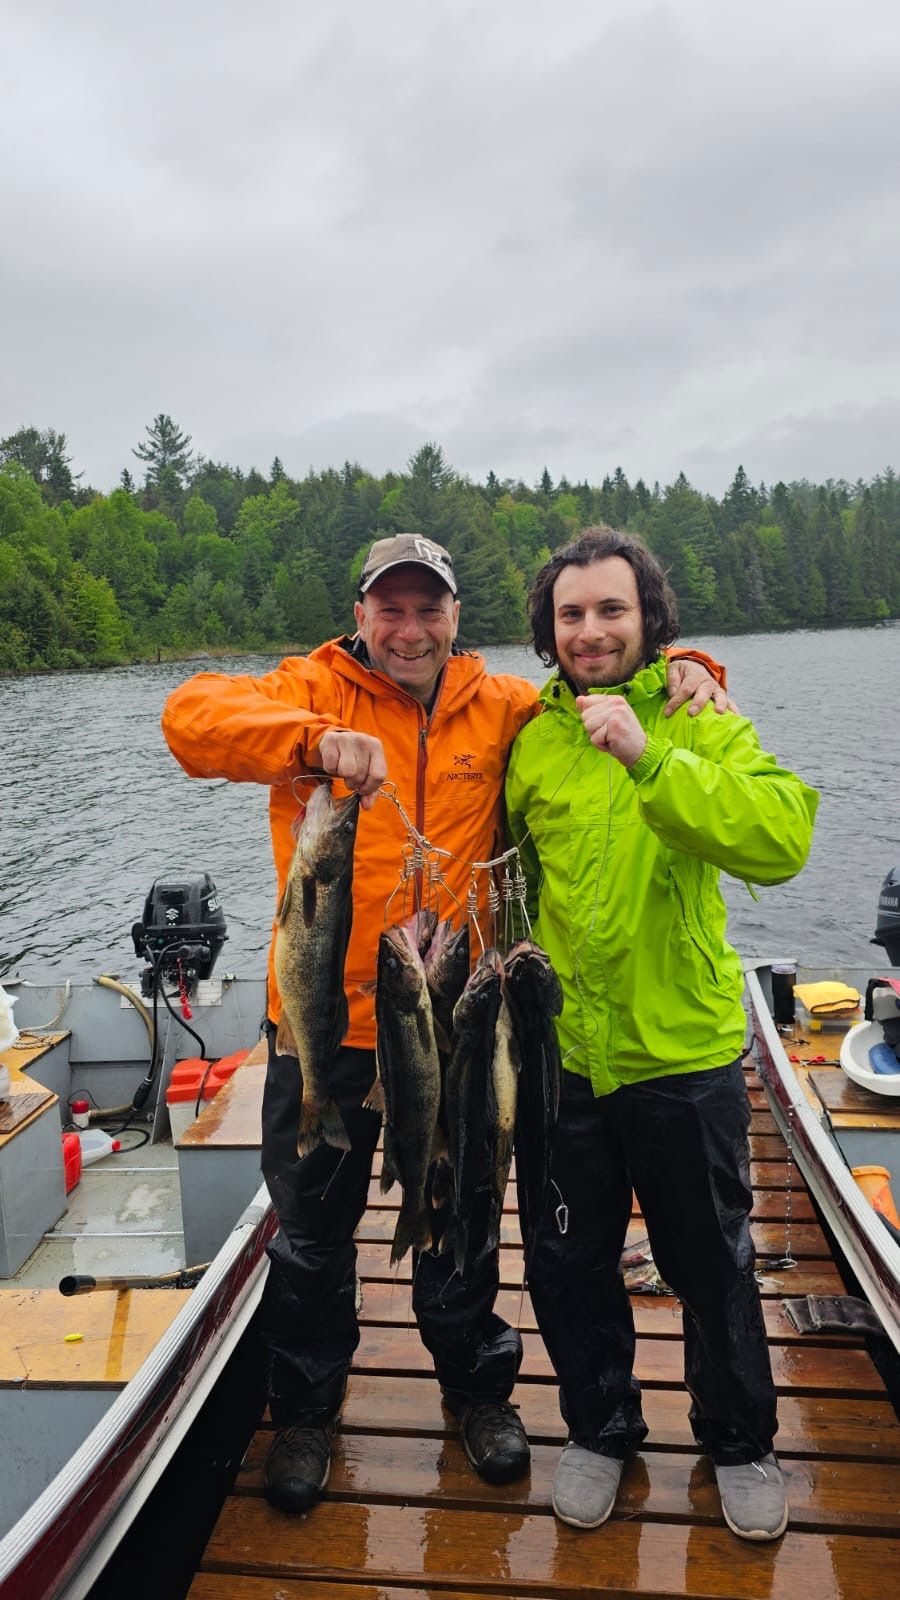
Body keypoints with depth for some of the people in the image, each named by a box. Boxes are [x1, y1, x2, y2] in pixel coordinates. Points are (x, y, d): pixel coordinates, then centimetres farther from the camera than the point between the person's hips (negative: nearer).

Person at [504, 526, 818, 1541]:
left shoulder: (699, 725, -8)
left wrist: (649, 757, -34)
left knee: (713, 1268, 17)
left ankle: (739, 1442, 44)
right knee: (569, 1267, 18)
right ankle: (600, 1428, 44)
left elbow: (780, 840, -27)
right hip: (561, 1056, 3)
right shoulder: (529, 741, 1)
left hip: (684, 1055, -2)